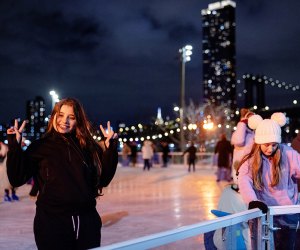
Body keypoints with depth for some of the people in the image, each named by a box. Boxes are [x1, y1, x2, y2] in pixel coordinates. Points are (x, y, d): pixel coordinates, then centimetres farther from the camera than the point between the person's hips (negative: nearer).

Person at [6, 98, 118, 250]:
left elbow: (103, 180, 3)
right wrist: (14, 145, -15)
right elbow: (17, 179, -6)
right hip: (51, 222, -2)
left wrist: (110, 148, -5)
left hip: (87, 220, 3)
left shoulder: (89, 146, 4)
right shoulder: (41, 146, 0)